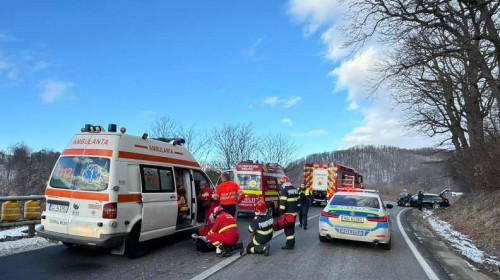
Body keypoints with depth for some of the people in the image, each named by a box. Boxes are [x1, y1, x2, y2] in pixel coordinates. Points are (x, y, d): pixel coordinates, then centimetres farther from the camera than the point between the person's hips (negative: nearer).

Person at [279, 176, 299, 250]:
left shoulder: (284, 190, -13)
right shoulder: (294, 189, 13)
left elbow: (283, 202, -20)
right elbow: (298, 200, 18)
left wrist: (281, 212, -16)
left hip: (287, 213, -8)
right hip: (294, 212, 8)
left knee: (288, 228, -3)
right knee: (292, 227, 17)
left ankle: (289, 244, -2)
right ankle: (292, 243, 24)